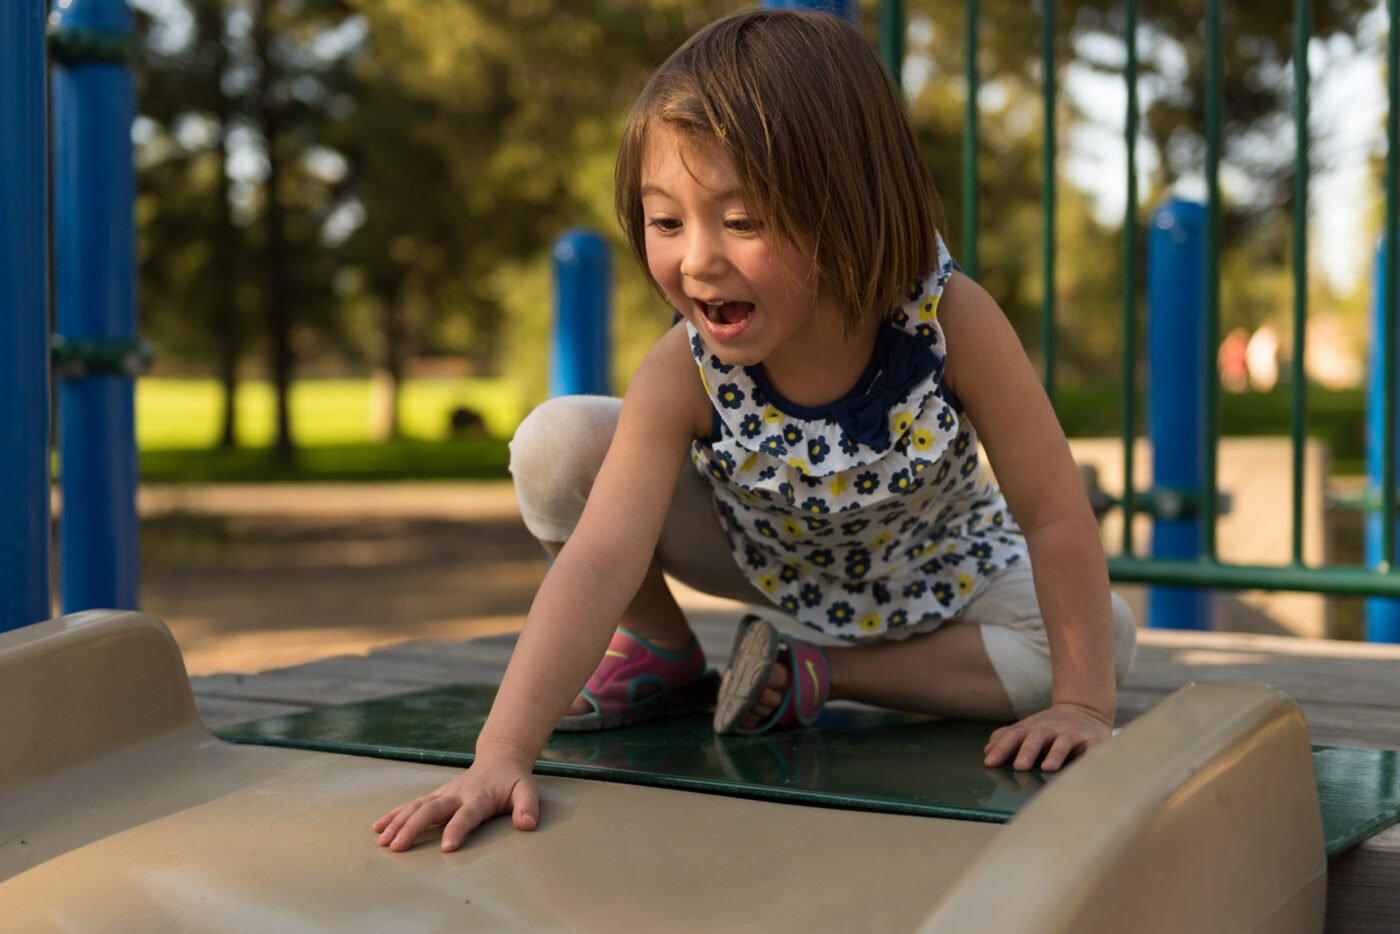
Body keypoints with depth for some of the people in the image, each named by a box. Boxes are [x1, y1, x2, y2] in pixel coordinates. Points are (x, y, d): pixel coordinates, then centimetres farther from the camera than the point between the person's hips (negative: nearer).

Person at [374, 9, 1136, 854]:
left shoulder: (951, 318, -37)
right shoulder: (683, 374, -33)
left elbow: (1056, 515, -27)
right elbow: (598, 561, -39)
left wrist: (1083, 701, -26)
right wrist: (503, 753, -49)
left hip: (921, 565, 1)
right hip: (764, 552, -1)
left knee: (1108, 643, -22)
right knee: (557, 445, -25)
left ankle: (818, 676, -12)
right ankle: (661, 653, 1)